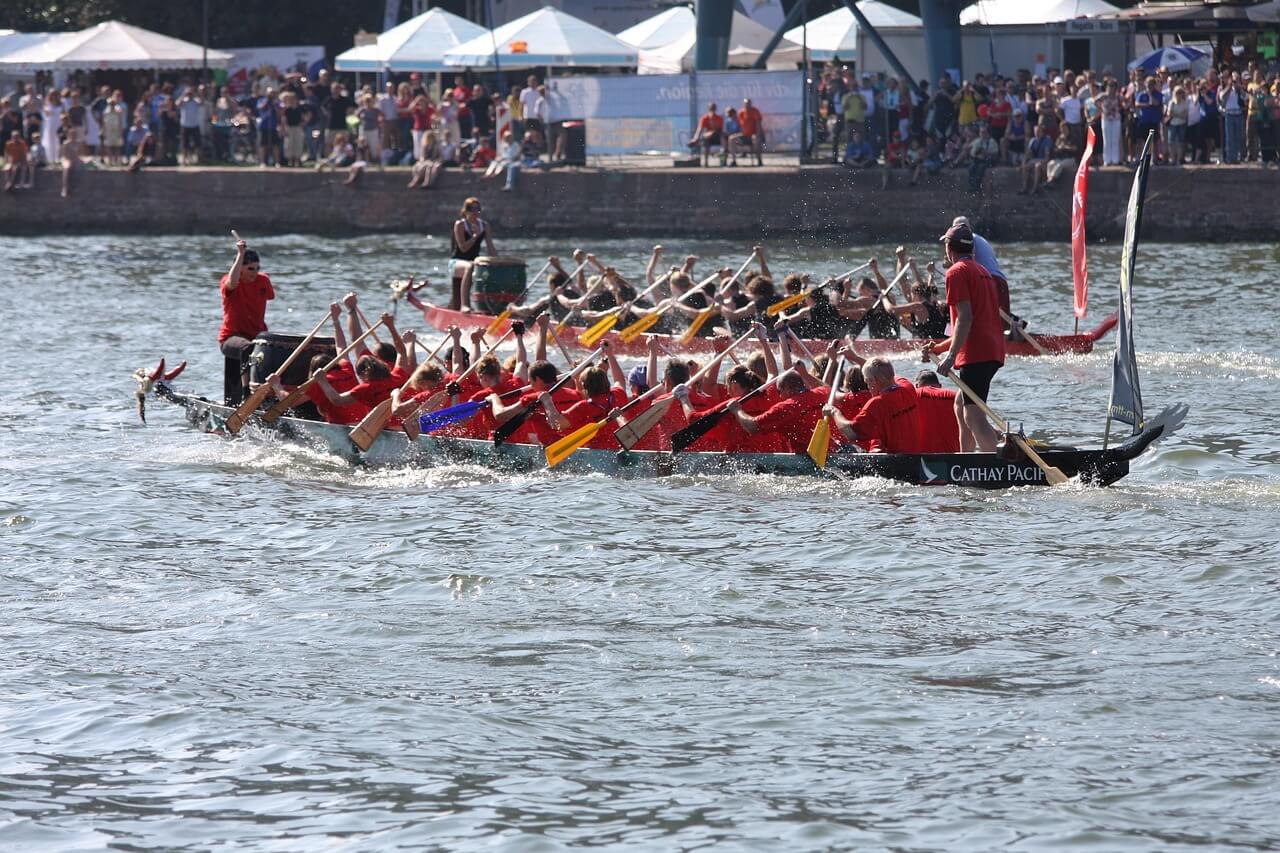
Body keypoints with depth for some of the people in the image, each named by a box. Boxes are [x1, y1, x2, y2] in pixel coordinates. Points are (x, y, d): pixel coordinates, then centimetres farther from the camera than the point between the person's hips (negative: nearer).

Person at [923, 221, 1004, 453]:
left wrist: (951, 355, -19)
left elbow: (965, 318, -16)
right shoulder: (982, 271, 24)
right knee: (961, 407, 23)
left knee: (974, 416, -16)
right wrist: (941, 347, 26)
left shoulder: (957, 272, -5)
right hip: (994, 350, 10)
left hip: (976, 353, -10)